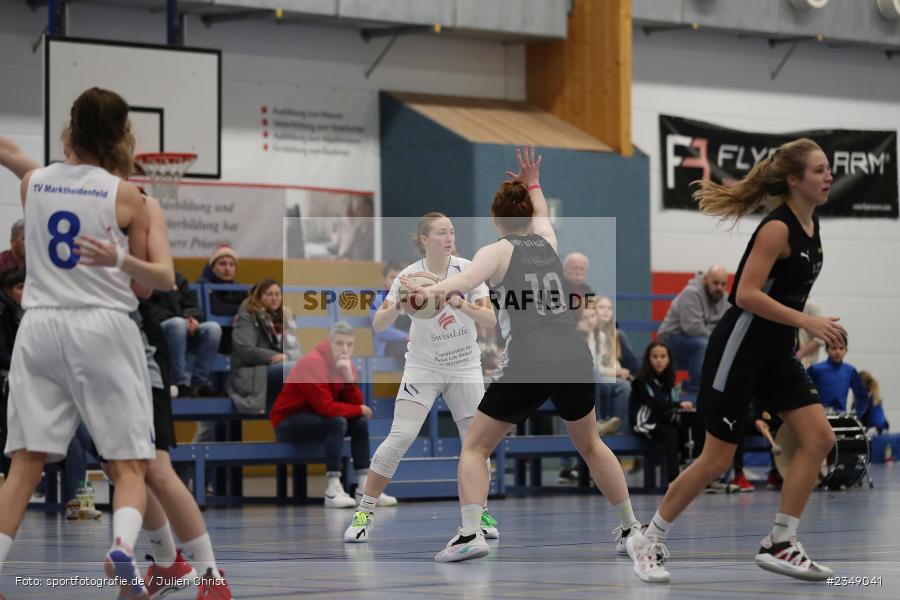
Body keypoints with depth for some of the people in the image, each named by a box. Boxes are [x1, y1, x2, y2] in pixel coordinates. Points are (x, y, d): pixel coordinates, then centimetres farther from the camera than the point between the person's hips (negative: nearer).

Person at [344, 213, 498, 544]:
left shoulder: (467, 269, -8)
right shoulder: (410, 276, -11)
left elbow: (490, 320, -13)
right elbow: (378, 324, -15)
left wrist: (461, 304, -30)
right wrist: (398, 305, -35)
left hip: (465, 368, 2)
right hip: (423, 366, -2)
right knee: (400, 437, -15)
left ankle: (480, 512, 17)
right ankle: (364, 513, -8)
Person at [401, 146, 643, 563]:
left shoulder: (497, 251, 4)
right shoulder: (547, 242, 18)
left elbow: (465, 280, -18)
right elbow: (541, 214, 44)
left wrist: (430, 290, -28)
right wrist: (533, 184, 56)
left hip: (527, 365, -5)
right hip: (574, 356, 5)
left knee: (475, 448, 6)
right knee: (590, 445, 26)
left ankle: (471, 533, -12)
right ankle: (632, 528, 30)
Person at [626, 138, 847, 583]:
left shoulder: (810, 223, 7)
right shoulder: (777, 228, -19)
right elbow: (746, 295, -25)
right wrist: (807, 322, -27)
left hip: (776, 353, 8)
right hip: (740, 349, -8)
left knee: (818, 438, -5)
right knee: (717, 460, -3)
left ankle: (780, 544, 0)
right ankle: (649, 541, 13)